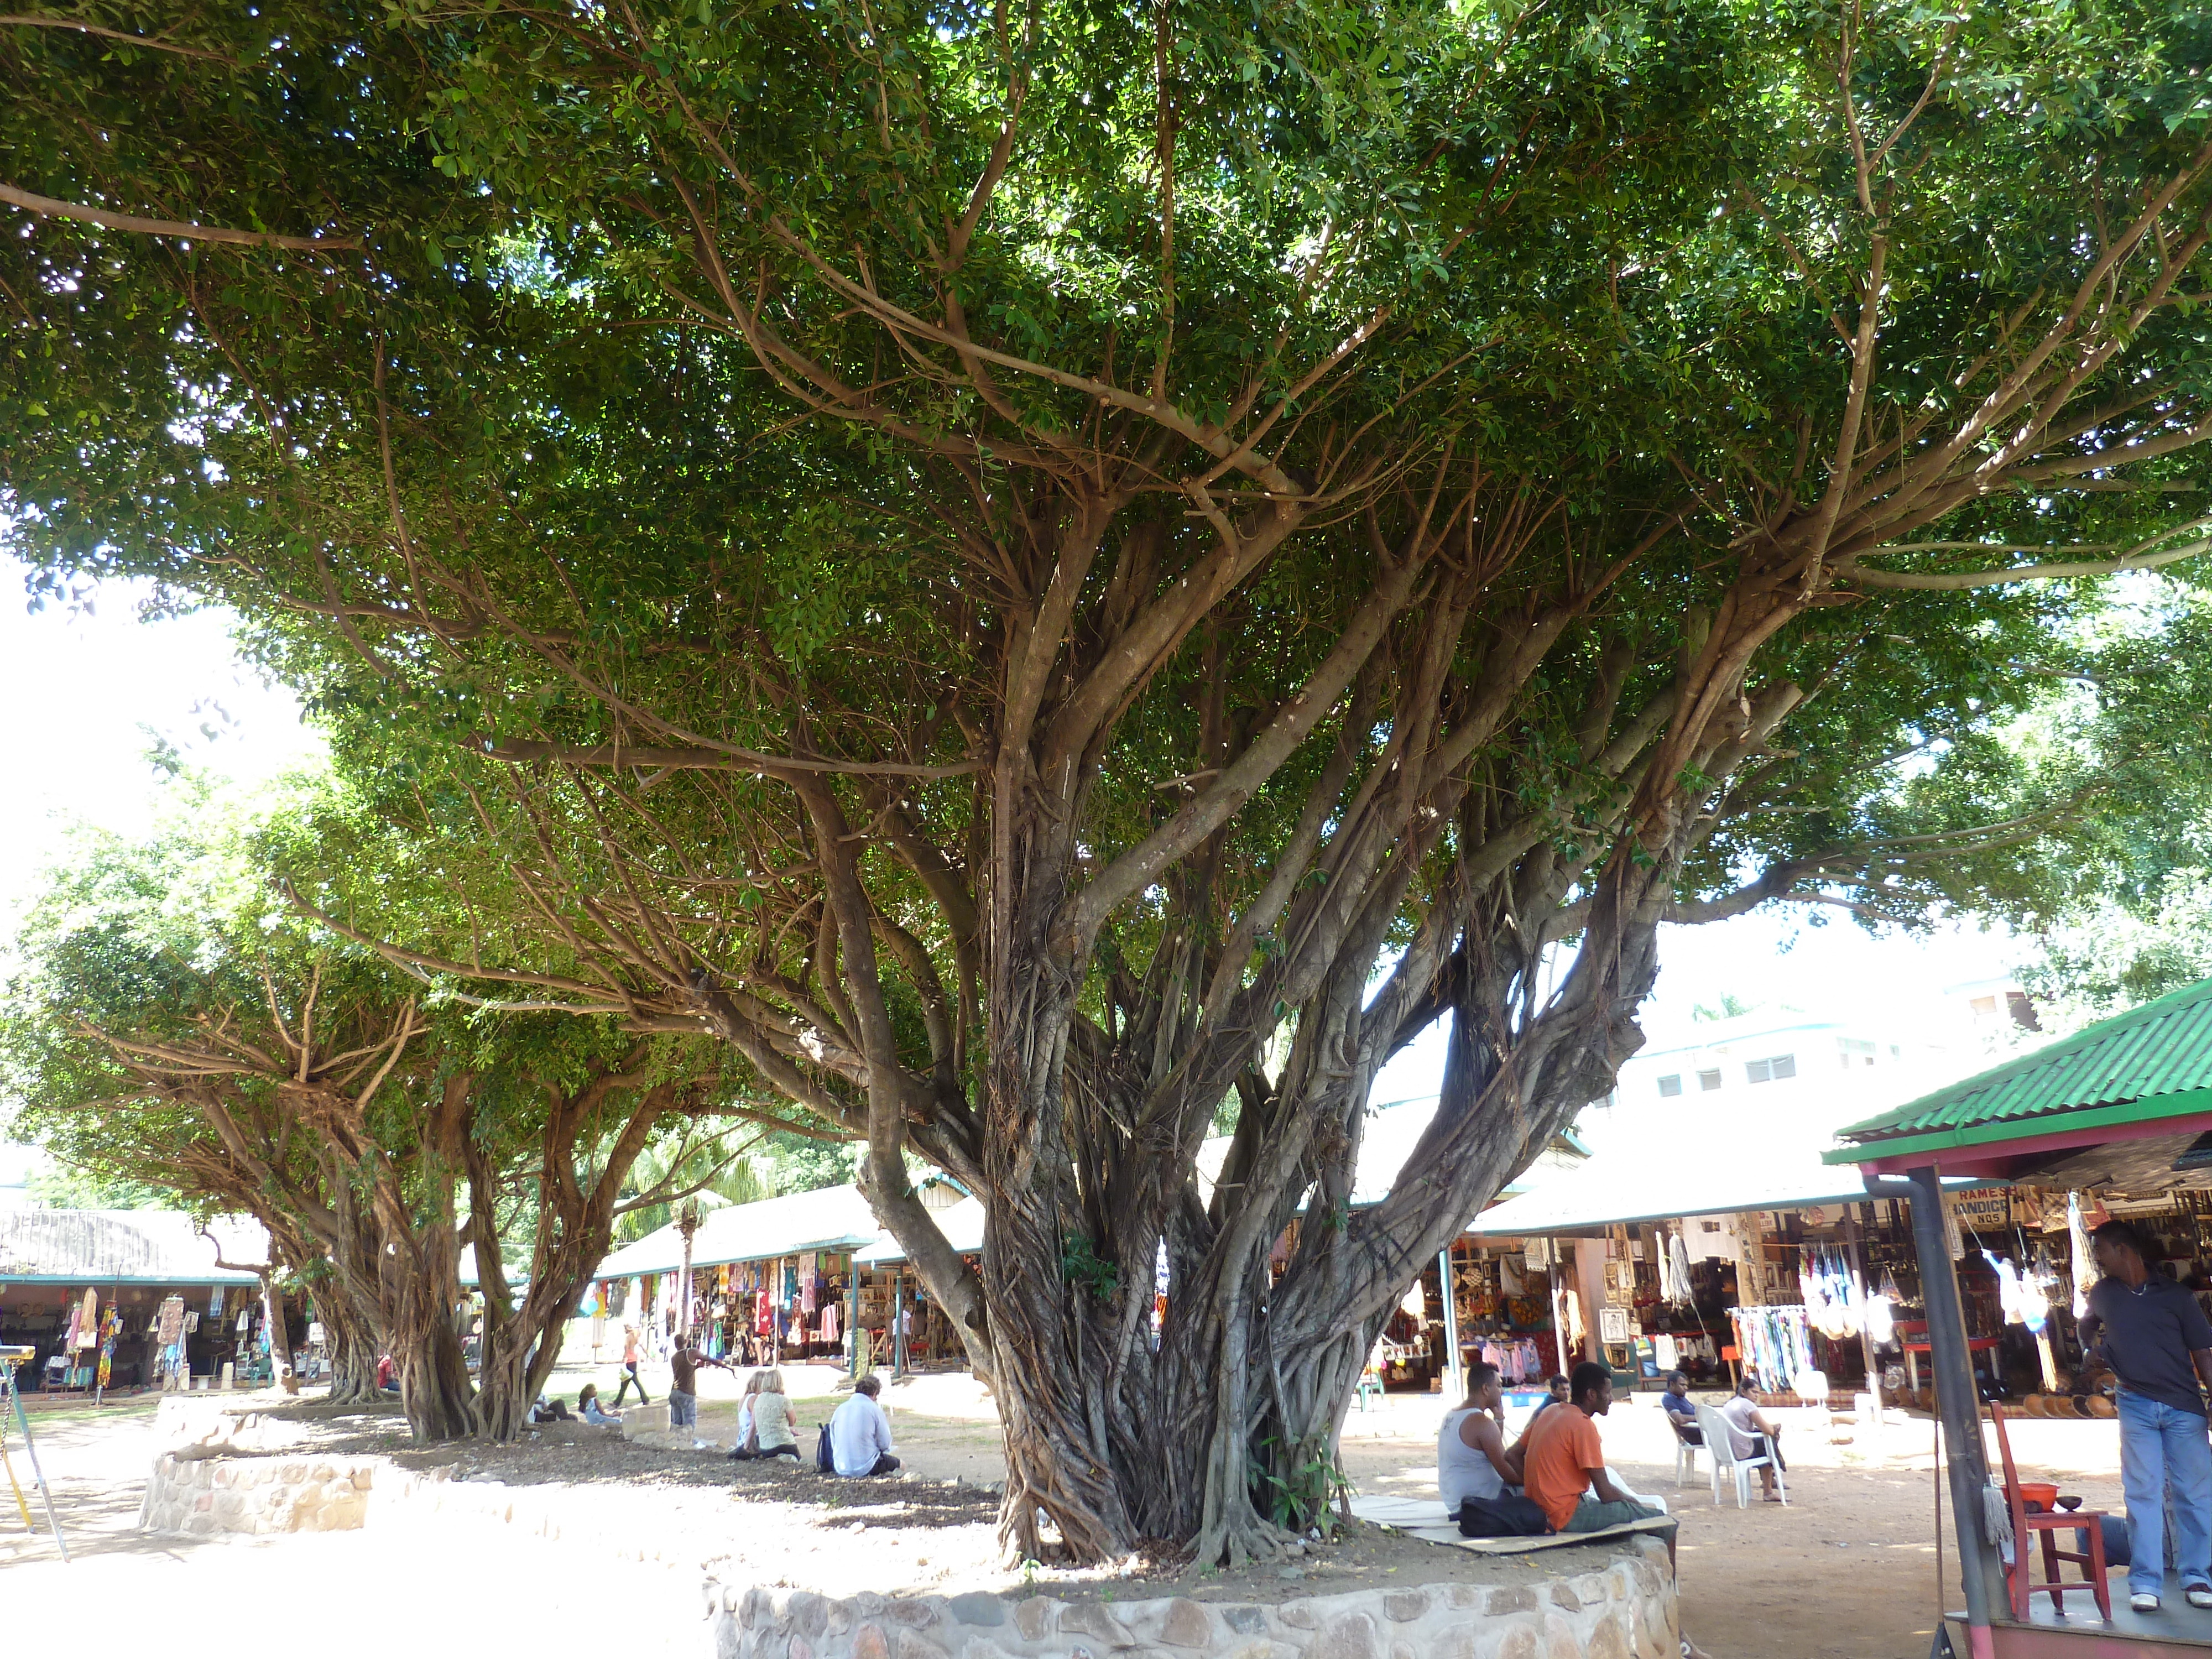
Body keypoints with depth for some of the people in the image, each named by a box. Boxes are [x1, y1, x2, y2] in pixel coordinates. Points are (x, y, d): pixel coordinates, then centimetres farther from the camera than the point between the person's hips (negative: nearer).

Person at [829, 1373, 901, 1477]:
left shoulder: (840, 1409, 4)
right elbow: (885, 1444, -5)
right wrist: (886, 1426, 16)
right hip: (865, 1468, -4)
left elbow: (833, 1444, 12)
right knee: (897, 1463, 21)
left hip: (841, 1469, 4)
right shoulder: (874, 1410, -9)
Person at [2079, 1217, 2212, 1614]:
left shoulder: (2175, 1295, -2)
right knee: (2143, 1493, -1)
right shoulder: (2103, 1293, 7)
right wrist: (2093, 1341, 16)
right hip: (2136, 1406, 2)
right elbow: (2088, 1321, 32)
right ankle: (2145, 1583, 1)